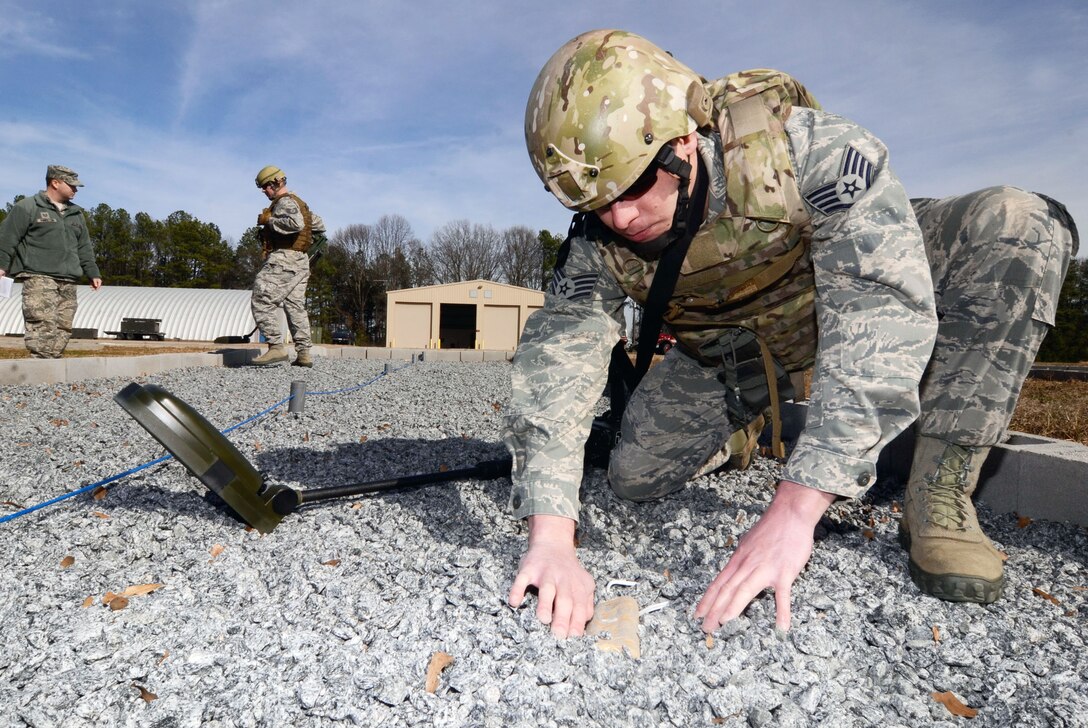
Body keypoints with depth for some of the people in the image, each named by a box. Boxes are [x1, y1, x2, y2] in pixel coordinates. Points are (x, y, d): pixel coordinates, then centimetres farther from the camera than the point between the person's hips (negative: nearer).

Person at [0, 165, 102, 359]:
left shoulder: (76, 214, 23)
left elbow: (84, 247, 25)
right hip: (38, 278, -6)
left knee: (63, 329, 0)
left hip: (68, 282, 6)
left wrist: (93, 273, 18)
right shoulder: (27, 207, 3)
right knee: (43, 327, -16)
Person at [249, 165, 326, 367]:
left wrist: (269, 220, -17)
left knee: (262, 301, -10)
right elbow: (319, 224, 30)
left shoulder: (285, 202, -7)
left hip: (284, 258, -10)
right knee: (296, 306, 10)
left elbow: (296, 223, -27)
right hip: (301, 261, 10)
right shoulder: (298, 202, 23)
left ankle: (277, 347, -17)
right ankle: (304, 353, 9)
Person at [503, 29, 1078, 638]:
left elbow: (882, 315, -43)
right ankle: (742, 424, 25)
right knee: (635, 479, -7)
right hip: (733, 349, 3)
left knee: (1021, 226, -29)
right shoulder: (599, 240, -24)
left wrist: (794, 509, -49)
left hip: (867, 282, -2)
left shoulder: (805, 146, -35)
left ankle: (940, 494, -20)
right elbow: (557, 361, -30)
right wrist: (551, 541, -41)